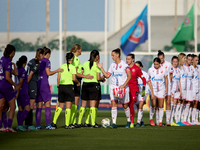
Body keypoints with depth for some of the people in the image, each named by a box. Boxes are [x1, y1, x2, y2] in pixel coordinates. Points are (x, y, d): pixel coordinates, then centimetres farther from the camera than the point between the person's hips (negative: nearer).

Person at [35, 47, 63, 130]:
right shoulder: (46, 61, -5)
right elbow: (48, 73, -11)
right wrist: (57, 71, 2)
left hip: (36, 84, 6)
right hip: (44, 84, -6)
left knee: (39, 105, 7)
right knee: (47, 104, -2)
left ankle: (38, 125, 4)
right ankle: (48, 125, -7)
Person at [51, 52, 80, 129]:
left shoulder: (62, 66, 7)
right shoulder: (72, 67, -7)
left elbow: (58, 78, 6)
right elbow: (74, 79, -11)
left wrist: (58, 87, 14)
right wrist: (78, 83, 8)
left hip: (61, 86, 5)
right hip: (69, 86, -5)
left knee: (60, 106, 14)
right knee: (68, 106, 0)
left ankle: (54, 122, 7)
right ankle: (67, 124, -1)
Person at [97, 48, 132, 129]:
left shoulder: (124, 64, -6)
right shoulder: (112, 65, 10)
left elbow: (129, 76, -8)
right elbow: (107, 75, 12)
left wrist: (124, 85, -18)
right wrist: (101, 68, 3)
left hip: (123, 88, -4)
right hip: (113, 87, 4)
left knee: (125, 105, 7)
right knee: (113, 104, -11)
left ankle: (128, 121, 28)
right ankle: (114, 123, -14)